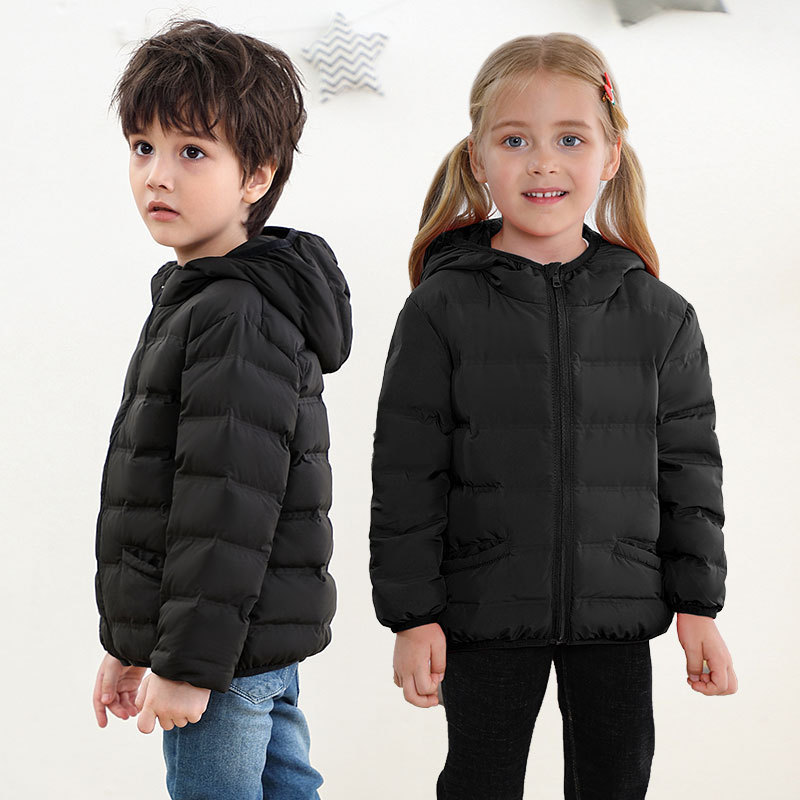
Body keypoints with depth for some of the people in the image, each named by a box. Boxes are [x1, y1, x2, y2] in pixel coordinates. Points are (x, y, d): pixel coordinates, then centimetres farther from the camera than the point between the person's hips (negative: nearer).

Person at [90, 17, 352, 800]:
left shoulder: (237, 318, -17)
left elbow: (228, 506, -22)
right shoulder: (194, 302, 15)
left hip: (228, 654, -10)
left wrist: (189, 662, -19)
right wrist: (132, 645, 22)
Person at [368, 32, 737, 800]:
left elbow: (688, 464, 5)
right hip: (485, 615, -2)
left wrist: (698, 605, 3)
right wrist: (412, 615, -7)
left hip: (617, 609, 2)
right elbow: (406, 473, -5)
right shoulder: (441, 311, -6)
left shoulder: (659, 316, 0)